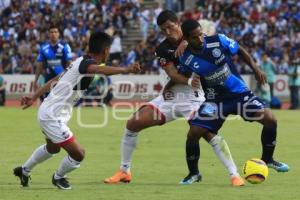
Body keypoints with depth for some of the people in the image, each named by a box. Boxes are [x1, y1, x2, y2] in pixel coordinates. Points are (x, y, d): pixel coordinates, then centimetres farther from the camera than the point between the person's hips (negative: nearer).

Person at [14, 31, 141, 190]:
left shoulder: (80, 62, 6)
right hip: (53, 117, -10)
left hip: (47, 111, 10)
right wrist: (125, 70, -58)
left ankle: (24, 170, 53)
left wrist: (34, 98, 18)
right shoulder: (86, 63, -22)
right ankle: (58, 177, 18)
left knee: (52, 148, 35)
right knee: (78, 154, -9)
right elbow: (99, 69, -47)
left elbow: (54, 80, 13)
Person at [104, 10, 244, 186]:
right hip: (171, 97, 5)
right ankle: (124, 172, 16)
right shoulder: (163, 50, -1)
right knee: (133, 124, 0)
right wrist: (189, 81, -37)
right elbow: (173, 74, -15)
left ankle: (234, 175, -22)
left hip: (193, 96, -5)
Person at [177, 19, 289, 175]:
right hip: (215, 100, 0)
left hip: (239, 93, 0)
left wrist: (256, 69, -5)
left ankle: (267, 159, 10)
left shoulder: (218, 41, -14)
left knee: (270, 120, -15)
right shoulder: (186, 59, -12)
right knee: (194, 133, -17)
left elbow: (240, 51, 2)